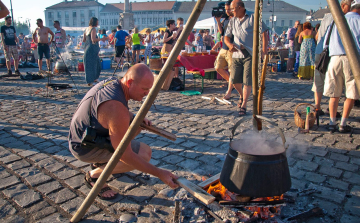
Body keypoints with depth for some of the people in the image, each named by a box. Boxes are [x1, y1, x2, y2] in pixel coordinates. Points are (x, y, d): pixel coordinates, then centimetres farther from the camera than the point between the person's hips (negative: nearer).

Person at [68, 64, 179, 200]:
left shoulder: (113, 82, -5)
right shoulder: (116, 108, -33)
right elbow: (125, 155, -30)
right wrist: (159, 174, -25)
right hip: (86, 148, -9)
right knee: (144, 153, -18)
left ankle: (100, 162, 18)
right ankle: (95, 175, -3)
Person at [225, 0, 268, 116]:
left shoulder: (252, 18, -2)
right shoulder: (232, 21, 14)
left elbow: (264, 33, -3)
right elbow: (227, 36, 13)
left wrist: (264, 49, -13)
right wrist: (229, 44, -9)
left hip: (250, 54, -5)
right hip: (236, 54, 5)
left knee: (247, 81, -7)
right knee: (234, 79, 2)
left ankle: (243, 106, 0)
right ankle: (242, 96, 32)